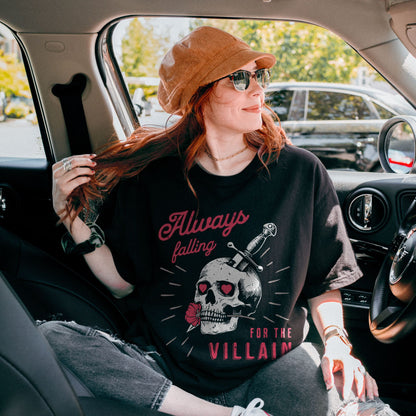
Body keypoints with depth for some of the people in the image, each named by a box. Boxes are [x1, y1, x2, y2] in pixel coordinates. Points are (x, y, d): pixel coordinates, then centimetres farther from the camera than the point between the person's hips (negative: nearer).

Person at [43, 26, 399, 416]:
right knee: (50, 338, -25)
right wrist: (74, 219, -4)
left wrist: (336, 340, -8)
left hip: (274, 363, -2)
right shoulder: (151, 177, 0)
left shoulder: (301, 173, 1)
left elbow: (323, 281, 9)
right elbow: (122, 282, 7)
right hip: (165, 368, 3)